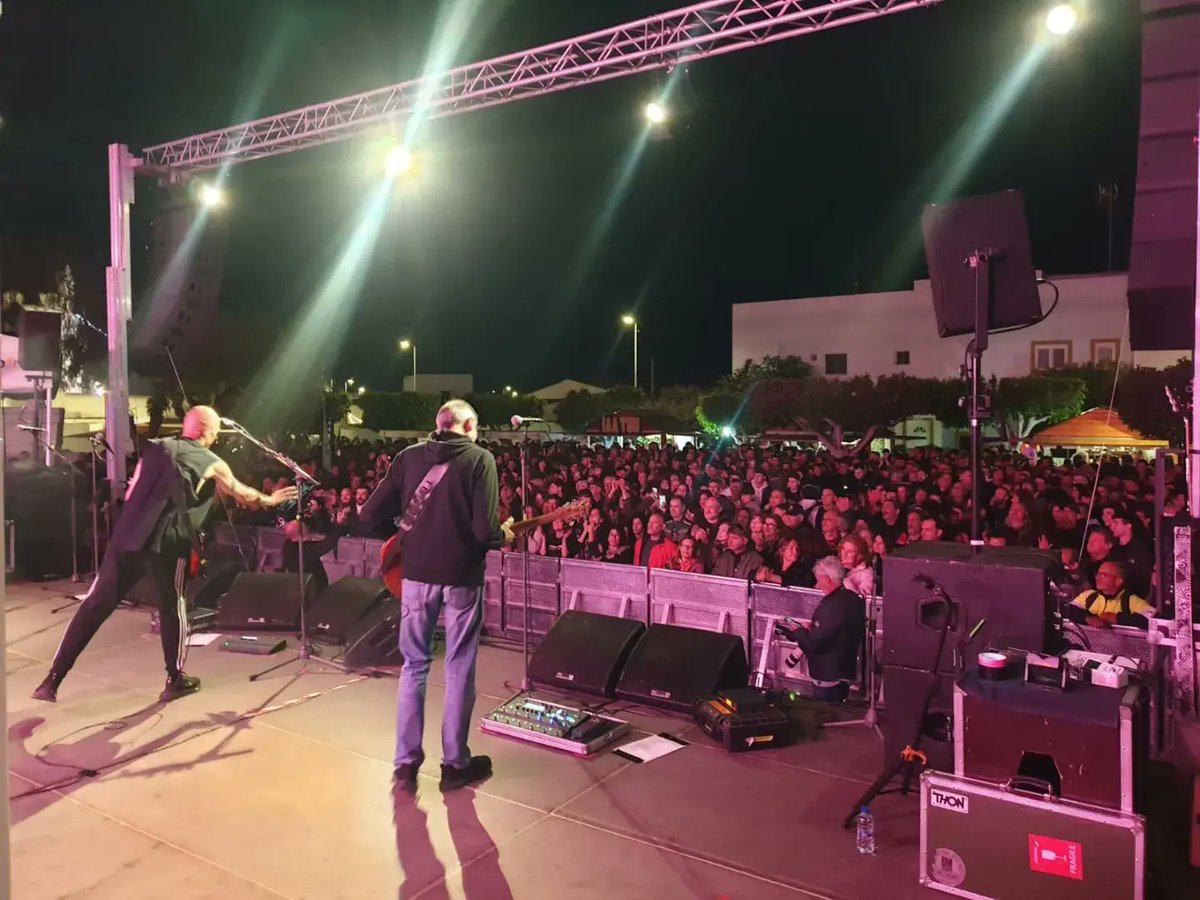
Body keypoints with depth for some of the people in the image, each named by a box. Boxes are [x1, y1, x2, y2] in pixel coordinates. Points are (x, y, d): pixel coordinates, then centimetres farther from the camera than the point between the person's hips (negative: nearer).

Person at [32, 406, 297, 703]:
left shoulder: (155, 448, 17)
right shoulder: (212, 464, 7)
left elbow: (130, 494, 21)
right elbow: (243, 496, 20)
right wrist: (269, 500, 37)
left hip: (127, 537, 4)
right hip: (166, 543, -4)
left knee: (95, 605, 8)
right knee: (172, 607, 14)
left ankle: (52, 680, 11)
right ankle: (176, 679, 21)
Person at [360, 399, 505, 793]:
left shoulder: (408, 456, 4)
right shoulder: (479, 458, -7)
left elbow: (370, 515, 2)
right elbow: (485, 528, -17)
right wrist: (501, 537, 5)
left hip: (417, 572, 3)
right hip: (461, 574, -3)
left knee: (414, 665, 15)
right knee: (459, 669, 10)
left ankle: (406, 762, 18)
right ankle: (455, 763, 19)